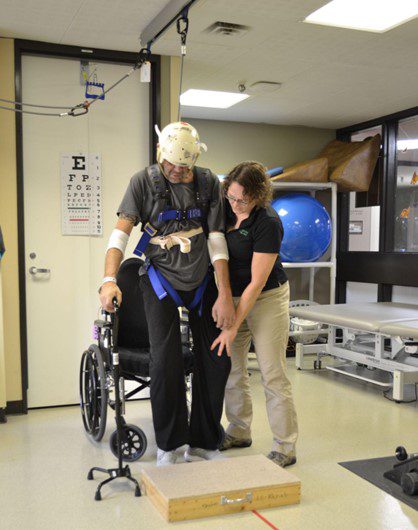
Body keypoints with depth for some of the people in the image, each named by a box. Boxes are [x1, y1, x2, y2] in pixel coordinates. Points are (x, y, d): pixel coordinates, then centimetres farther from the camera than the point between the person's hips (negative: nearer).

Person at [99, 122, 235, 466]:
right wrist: (109, 280, -28)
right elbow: (121, 232, -13)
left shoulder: (208, 183, -2)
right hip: (161, 277, -3)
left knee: (217, 361, 3)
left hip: (202, 280, 3)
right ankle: (168, 447, 6)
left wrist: (225, 294, -10)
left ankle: (203, 444, 19)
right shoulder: (144, 182, -6)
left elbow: (216, 240, -5)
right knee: (166, 362, -13)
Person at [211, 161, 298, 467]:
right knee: (231, 368, 10)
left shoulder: (267, 223, -23)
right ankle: (239, 432, 27)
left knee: (273, 374, -4)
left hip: (267, 299, -6)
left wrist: (233, 328, -20)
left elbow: (257, 283, -22)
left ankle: (285, 448, 7)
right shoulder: (226, 207, -4)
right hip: (232, 295, 7)